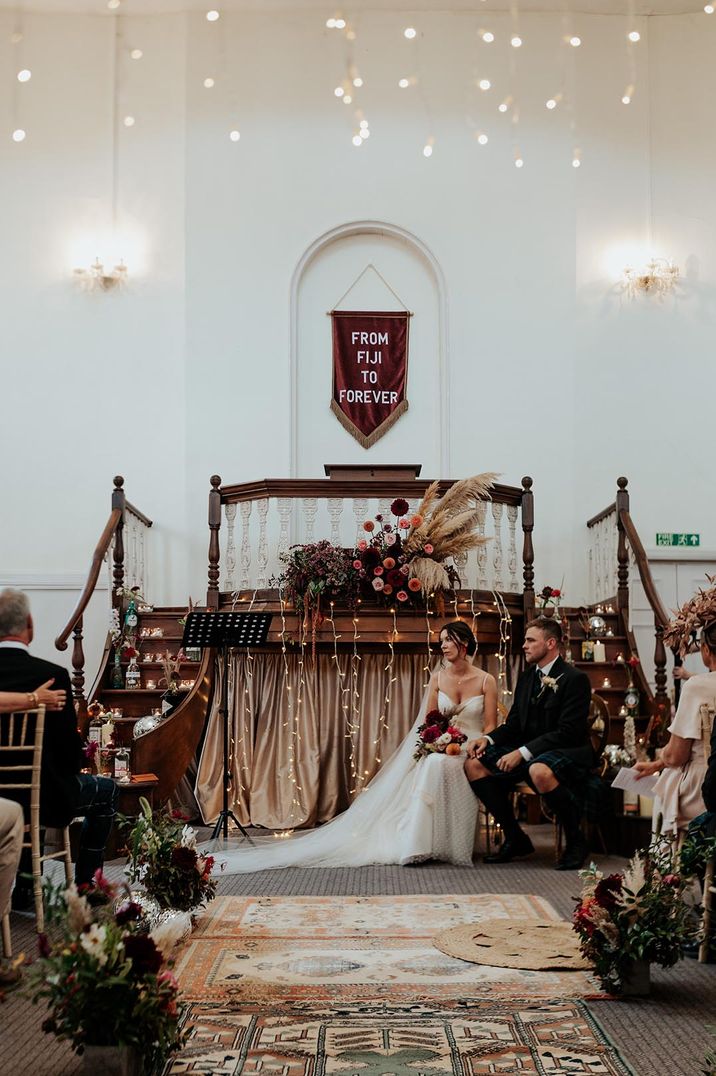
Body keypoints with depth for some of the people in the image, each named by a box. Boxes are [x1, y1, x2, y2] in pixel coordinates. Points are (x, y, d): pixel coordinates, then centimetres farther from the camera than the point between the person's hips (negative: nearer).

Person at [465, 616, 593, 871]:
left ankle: (575, 841, -17)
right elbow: (514, 723, 14)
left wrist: (522, 753, -26)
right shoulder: (526, 678, 14)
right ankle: (515, 838, 1)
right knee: (474, 764, -9)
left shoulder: (575, 679, -12)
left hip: (568, 752, -8)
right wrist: (488, 739, -8)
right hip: (528, 752, 8)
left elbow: (567, 732, -20)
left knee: (539, 771, -41)